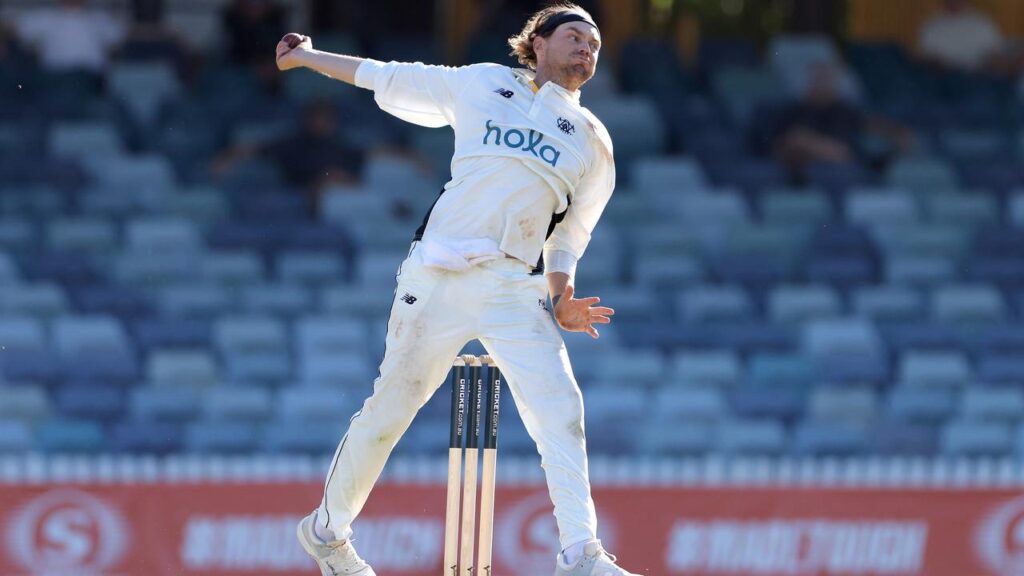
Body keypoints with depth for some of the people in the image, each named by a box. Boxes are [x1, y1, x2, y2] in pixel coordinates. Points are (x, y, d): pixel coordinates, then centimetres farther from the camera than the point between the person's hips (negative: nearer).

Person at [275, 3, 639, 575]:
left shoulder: (592, 140, 15)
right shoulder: (481, 85, 11)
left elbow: (569, 235, 17)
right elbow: (388, 78, 21)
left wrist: (562, 297, -1)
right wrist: (308, 56, 27)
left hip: (515, 291, 2)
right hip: (437, 277, -2)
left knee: (560, 408, -15)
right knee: (391, 407, 1)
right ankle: (328, 529, 19)